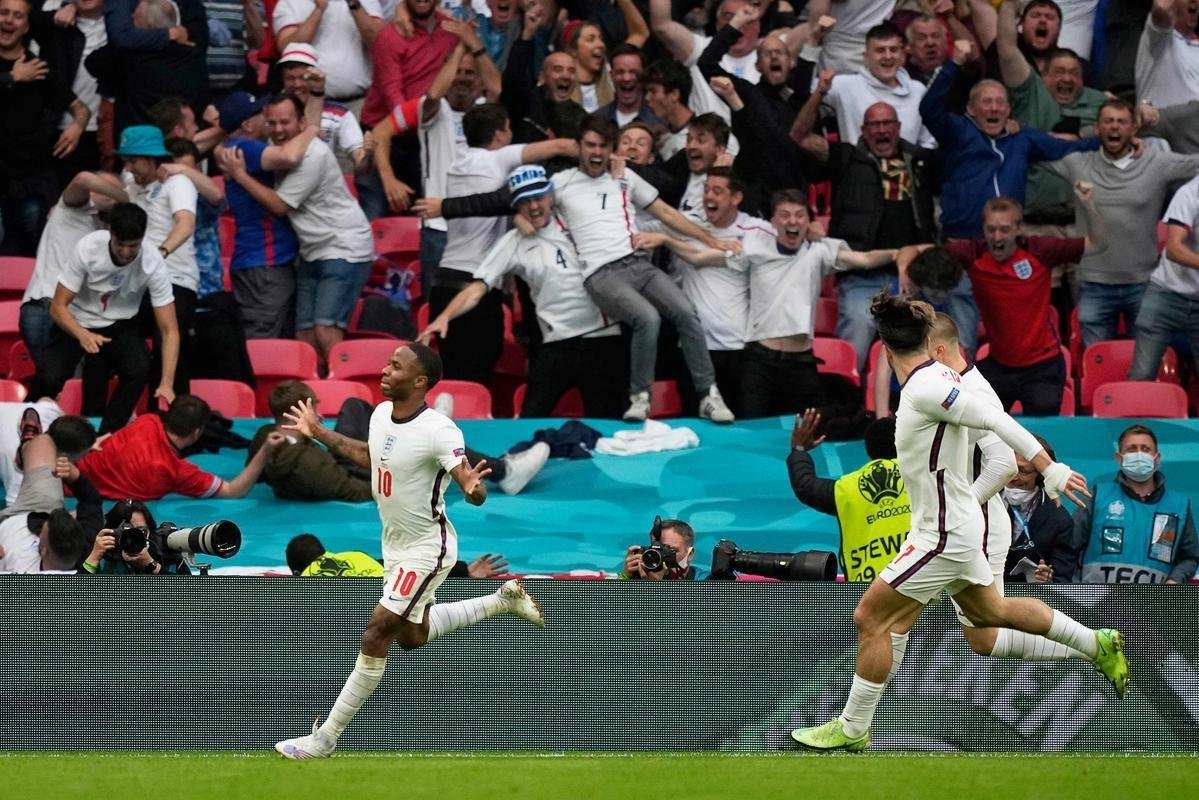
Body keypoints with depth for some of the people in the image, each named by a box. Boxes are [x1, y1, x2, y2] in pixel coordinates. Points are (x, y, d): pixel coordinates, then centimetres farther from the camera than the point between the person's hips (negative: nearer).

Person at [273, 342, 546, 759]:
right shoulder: (381, 413, -3)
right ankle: (504, 600, 39)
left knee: (376, 635, -11)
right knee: (412, 635, 23)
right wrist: (319, 433, 23)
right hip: (395, 543, 9)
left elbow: (472, 489, -31)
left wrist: (473, 488, -55)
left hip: (426, 548, -9)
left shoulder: (438, 431, -27)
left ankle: (325, 738, -4)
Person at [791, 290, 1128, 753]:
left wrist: (1049, 469, -23)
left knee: (870, 619, -5)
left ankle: (852, 731, 2)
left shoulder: (925, 388, -23)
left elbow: (995, 420, -24)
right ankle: (1099, 645, 38)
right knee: (991, 611, 27)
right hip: (956, 526, 10)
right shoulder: (934, 379, 2)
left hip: (944, 534, -10)